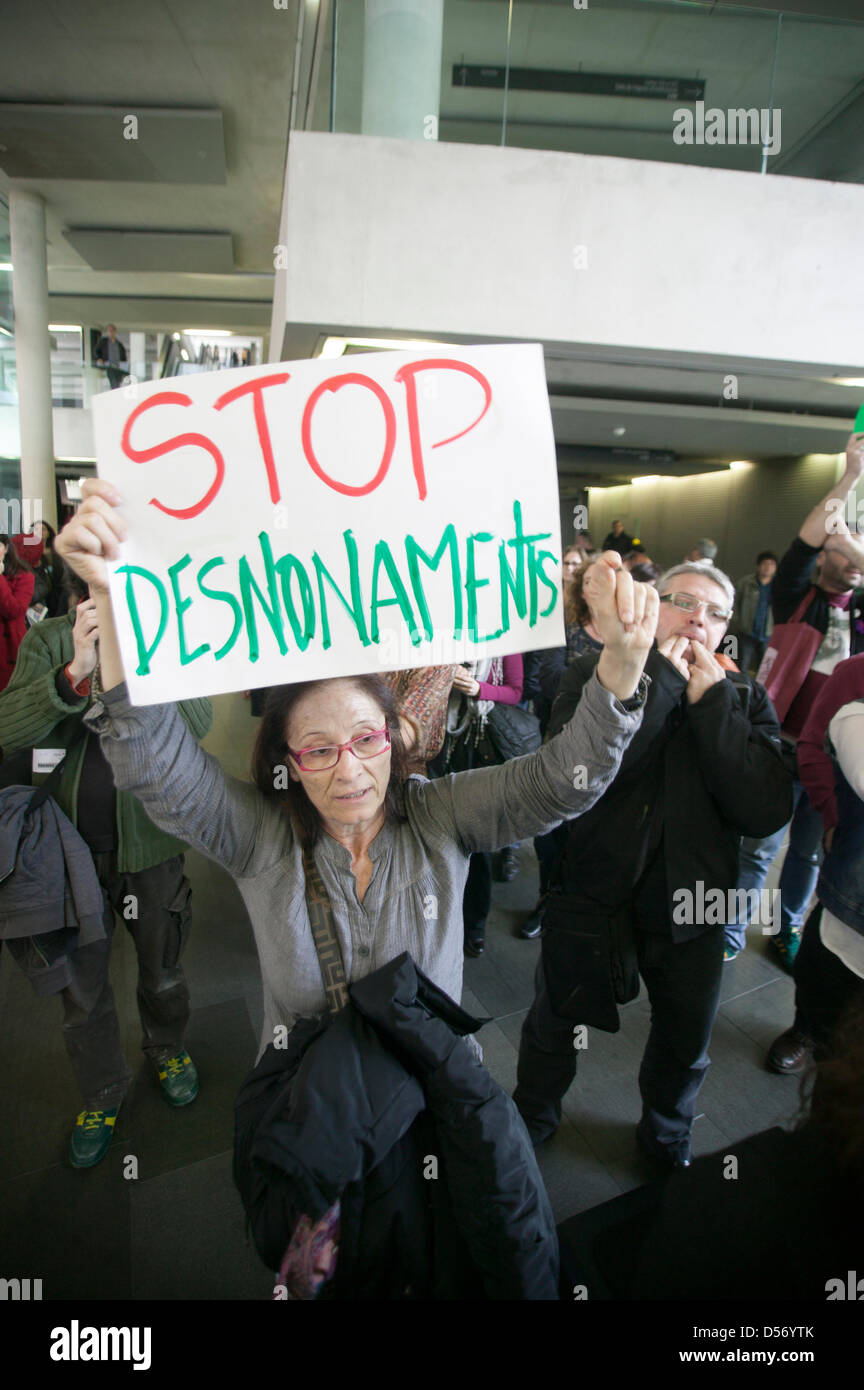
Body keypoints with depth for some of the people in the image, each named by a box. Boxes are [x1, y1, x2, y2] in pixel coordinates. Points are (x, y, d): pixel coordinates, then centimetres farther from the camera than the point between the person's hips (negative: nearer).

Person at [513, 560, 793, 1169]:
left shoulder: (743, 698, -2)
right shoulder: (594, 673, -9)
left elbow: (766, 811, -17)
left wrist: (711, 701, -20)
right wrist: (661, 676, -23)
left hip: (691, 909, 3)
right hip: (592, 897, -2)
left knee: (685, 1047, 23)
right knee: (554, 1026, 19)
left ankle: (667, 1137, 56)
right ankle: (531, 1122, 51)